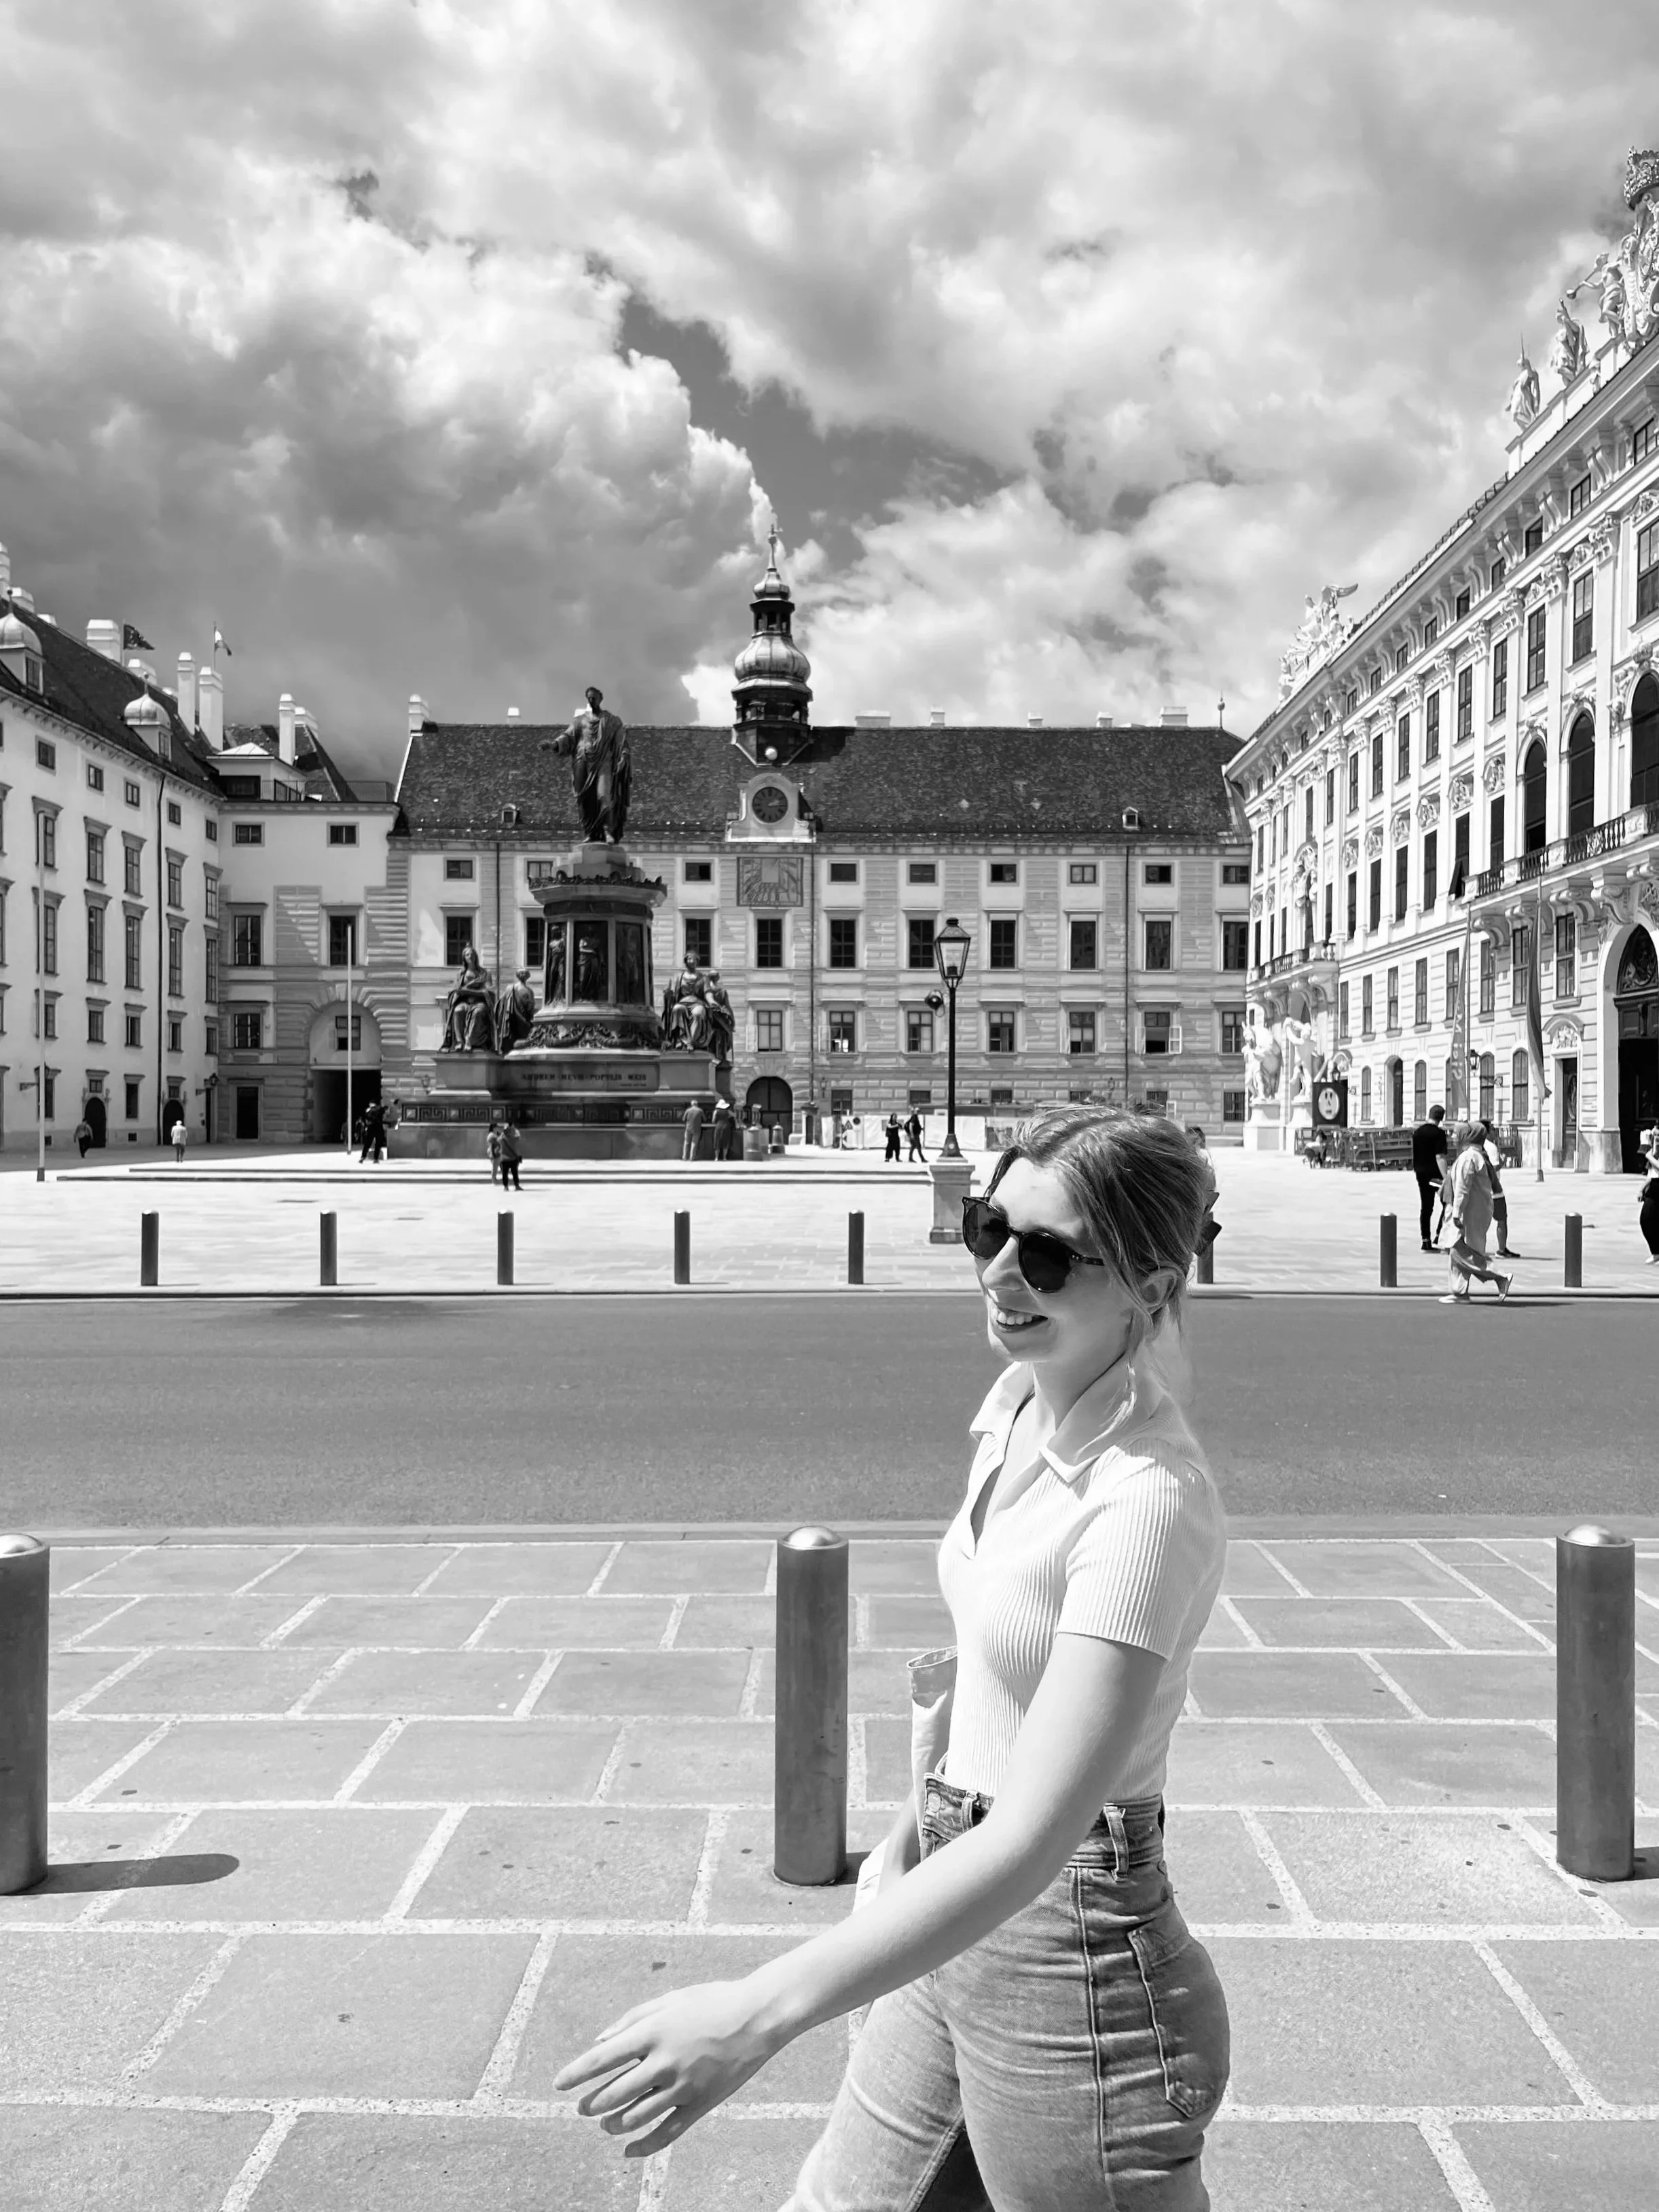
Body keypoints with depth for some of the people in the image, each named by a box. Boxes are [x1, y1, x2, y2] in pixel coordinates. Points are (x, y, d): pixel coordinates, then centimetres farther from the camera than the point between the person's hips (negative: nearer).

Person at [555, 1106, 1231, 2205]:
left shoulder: (1148, 1502, -27)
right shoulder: (1016, 1402, -2)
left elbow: (1035, 1839, -32)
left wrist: (761, 2011, -36)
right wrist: (922, 1821, 19)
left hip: (1073, 1951, -7)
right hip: (961, 1919, 8)